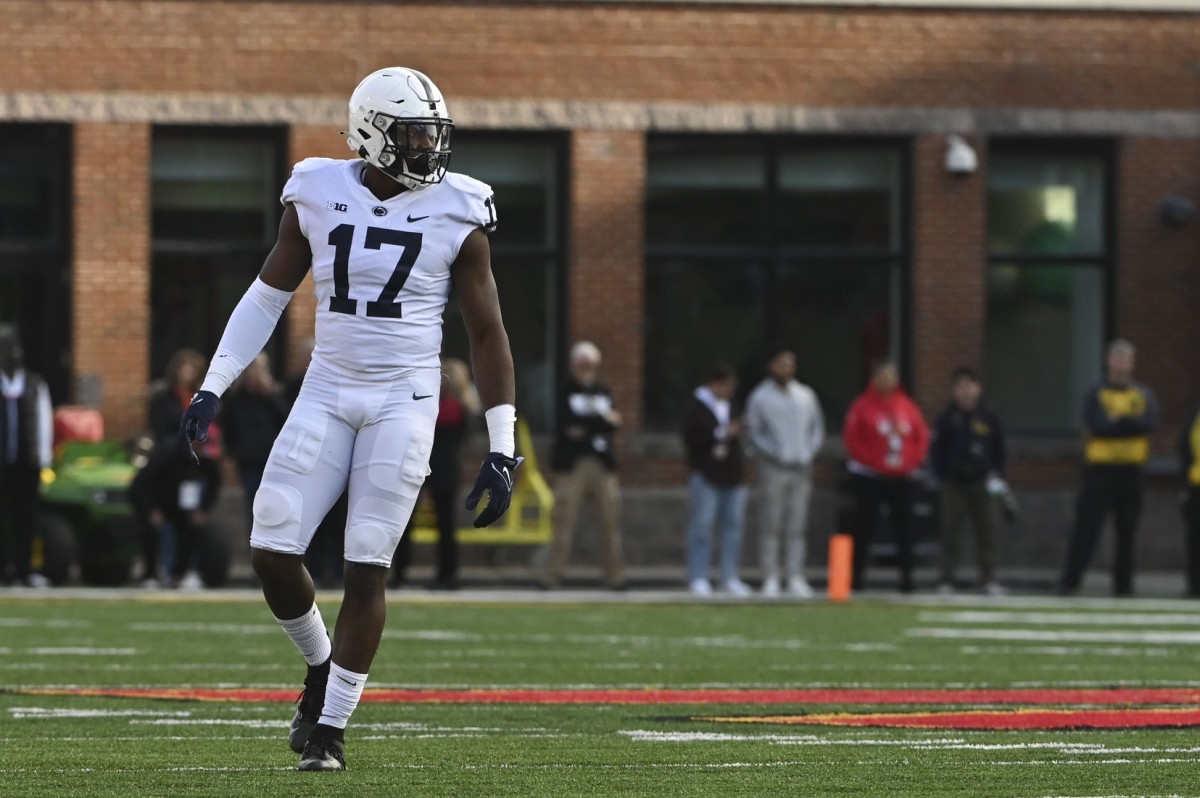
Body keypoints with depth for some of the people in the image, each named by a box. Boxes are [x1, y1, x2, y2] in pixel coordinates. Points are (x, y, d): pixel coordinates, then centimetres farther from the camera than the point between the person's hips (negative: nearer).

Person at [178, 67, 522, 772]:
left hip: (405, 401, -2)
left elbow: (487, 332, 0)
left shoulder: (456, 214, -4)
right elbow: (268, 296, 12)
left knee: (367, 567, -6)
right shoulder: (318, 195, 1)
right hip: (328, 393, 2)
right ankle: (321, 667, 23)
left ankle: (331, 729, 5)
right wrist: (213, 388, 6)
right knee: (273, 551, -5)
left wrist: (502, 449, -4)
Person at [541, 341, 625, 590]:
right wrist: (603, 420, -6)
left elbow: (613, 423, 6)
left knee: (609, 520, 1)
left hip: (602, 464, 4)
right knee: (564, 520, -7)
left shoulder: (604, 392, 17)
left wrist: (583, 429, -9)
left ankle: (615, 575, 4)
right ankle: (552, 575, -4)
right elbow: (568, 423, -10)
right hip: (572, 464, -4)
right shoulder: (565, 392, 4)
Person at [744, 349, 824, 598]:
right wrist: (772, 454, -7)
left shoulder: (806, 395, 13)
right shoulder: (760, 397, 3)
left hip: (801, 467, 3)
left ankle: (796, 579, 3)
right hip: (774, 466, -3)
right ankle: (770, 579, -2)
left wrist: (809, 454, 5)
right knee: (770, 526, -4)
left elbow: (817, 428, 19)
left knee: (797, 527, 2)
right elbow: (753, 433, 3)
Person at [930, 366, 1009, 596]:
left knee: (985, 530, 3)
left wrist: (996, 474, -1)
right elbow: (936, 450, 0)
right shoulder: (947, 417, 0)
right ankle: (947, 579, 2)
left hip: (980, 482, 2)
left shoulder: (988, 417, 4)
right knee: (950, 531, -2)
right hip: (953, 482, -2)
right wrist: (942, 475, -11)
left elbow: (998, 448, 11)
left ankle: (988, 578, 10)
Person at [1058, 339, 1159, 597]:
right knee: (1086, 527, -6)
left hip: (1131, 470, 2)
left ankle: (1123, 584, 12)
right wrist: (1129, 424, -10)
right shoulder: (1096, 395, 3)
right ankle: (1070, 580, -4)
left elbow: (1148, 424, -9)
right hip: (1100, 469, -2)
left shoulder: (1144, 395, 9)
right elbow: (1097, 425, -13)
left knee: (1127, 530, 5)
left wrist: (1116, 421, -13)